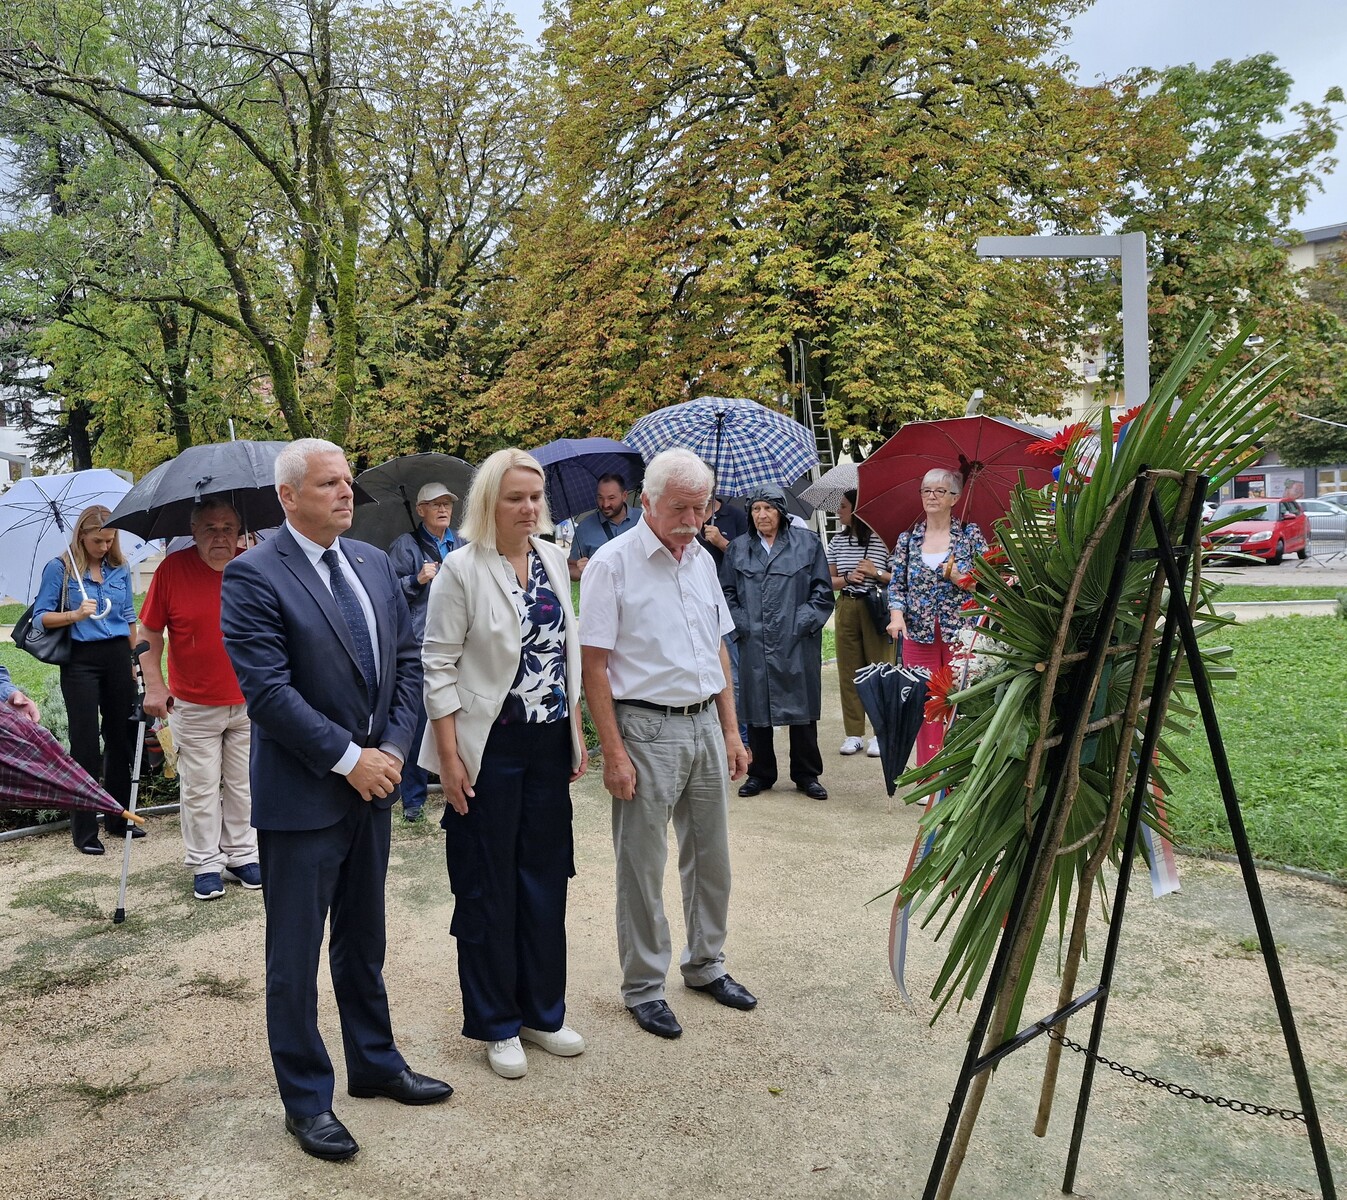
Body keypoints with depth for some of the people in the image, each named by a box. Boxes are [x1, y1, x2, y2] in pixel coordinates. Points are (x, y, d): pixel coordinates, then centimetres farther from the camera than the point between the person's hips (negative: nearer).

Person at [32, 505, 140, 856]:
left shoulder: (120, 569, 8)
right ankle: (84, 831, 6)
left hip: (118, 656, 4)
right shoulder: (60, 568, -2)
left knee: (121, 737, 8)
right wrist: (75, 615, -21)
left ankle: (118, 819, 22)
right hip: (81, 660, -4)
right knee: (85, 744, -3)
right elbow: (41, 616, -3)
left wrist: (134, 661, 15)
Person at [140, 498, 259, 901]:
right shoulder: (172, 569, -7)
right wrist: (154, 686, -8)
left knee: (244, 785, 12)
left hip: (249, 702, 2)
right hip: (193, 706, -2)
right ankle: (205, 865, 19)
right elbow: (150, 633, -1)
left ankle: (242, 856, 25)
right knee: (200, 789, 6)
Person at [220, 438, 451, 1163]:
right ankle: (305, 1098, 25)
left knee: (364, 940, 20)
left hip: (372, 782, 6)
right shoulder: (253, 576, -14)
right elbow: (267, 690, -20)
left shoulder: (374, 562, 6)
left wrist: (392, 748, -5)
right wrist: (349, 758, -18)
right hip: (302, 796, -6)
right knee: (295, 955, 8)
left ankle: (374, 1063, 37)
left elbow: (406, 660, 8)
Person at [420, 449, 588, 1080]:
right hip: (489, 749, -5)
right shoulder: (462, 568, -11)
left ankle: (543, 1012, 30)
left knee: (544, 879, 14)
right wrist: (449, 757, -14)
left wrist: (577, 734, 11)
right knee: (488, 887, 7)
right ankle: (496, 1025, 23)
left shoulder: (553, 560, 6)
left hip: (549, 744, 5)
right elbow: (438, 665, -11)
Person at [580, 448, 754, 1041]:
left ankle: (706, 965, 34)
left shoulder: (702, 560, 10)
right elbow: (593, 665, -12)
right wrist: (613, 753, -16)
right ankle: (643, 987, 20)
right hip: (646, 729, -6)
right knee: (642, 866, 4)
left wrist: (731, 731, 12)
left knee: (711, 855, 15)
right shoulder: (612, 563, -10)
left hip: (705, 724, 6)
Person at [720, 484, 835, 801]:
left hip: (797, 644, -1)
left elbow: (822, 591, 2)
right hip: (754, 644, 2)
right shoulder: (738, 548, 10)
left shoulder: (808, 543, 4)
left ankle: (807, 775, 17)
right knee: (757, 707, 7)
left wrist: (803, 623, -8)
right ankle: (760, 773, 21)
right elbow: (727, 593, 11)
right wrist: (742, 625, -2)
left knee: (802, 708, 5)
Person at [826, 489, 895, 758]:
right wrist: (847, 578, -6)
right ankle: (854, 734, 15)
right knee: (849, 672, 7)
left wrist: (876, 573, -17)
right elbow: (828, 580, 12)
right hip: (847, 609, 5)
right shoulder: (838, 540, 10)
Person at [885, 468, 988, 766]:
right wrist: (897, 615, -10)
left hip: (961, 633, -2)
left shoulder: (970, 535, 4)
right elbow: (896, 584, 7)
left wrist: (961, 579, -15)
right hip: (919, 635, 2)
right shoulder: (908, 539, 9)